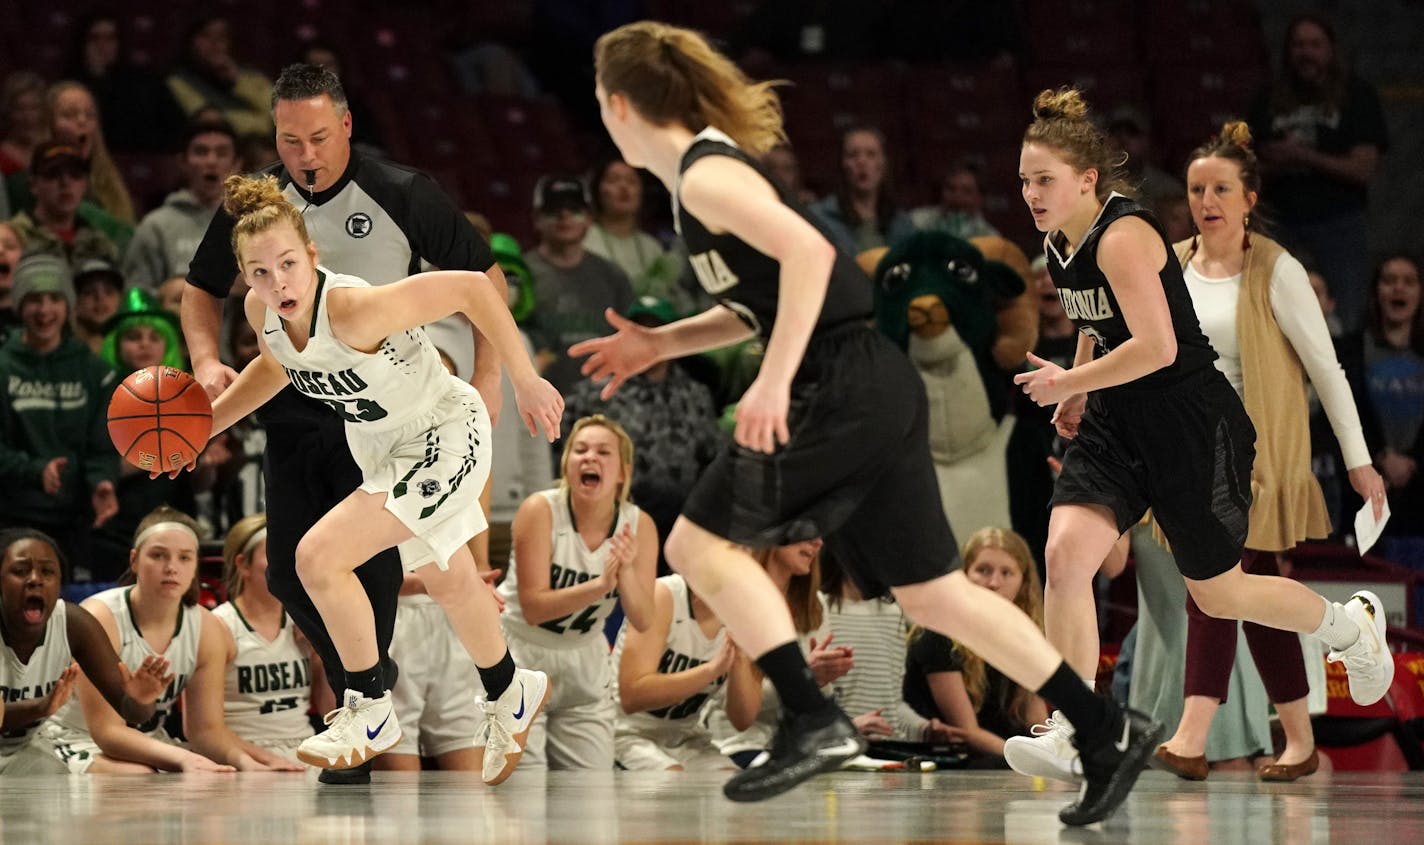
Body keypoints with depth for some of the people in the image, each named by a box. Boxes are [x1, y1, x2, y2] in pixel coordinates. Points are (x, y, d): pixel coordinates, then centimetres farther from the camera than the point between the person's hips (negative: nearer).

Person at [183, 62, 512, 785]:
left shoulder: (401, 196, -11)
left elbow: (485, 277, -3)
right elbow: (203, 290, 15)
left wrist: (487, 378, -10)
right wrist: (207, 361, -4)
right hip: (294, 406, 4)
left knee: (373, 567, -10)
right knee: (289, 570, 3)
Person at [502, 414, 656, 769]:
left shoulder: (639, 526, -7)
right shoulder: (541, 511, -18)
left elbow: (642, 620, -11)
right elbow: (533, 607, -23)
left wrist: (626, 572, -31)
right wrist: (600, 585, -37)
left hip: (584, 667, 4)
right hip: (521, 657, -4)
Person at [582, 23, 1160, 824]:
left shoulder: (705, 175, -10)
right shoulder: (712, 167, 19)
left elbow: (808, 252, -24)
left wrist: (774, 381, -25)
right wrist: (662, 343, 22)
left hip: (840, 389, -10)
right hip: (874, 388, 10)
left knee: (699, 542, -2)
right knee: (929, 589, 12)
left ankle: (814, 722, -6)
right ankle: (1107, 731, 11)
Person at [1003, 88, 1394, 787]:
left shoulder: (1123, 236, -22)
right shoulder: (1058, 241, 5)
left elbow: (1156, 347, -30)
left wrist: (1068, 382, -21)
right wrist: (1078, 392, 16)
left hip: (1192, 424, -8)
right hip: (1116, 423, 8)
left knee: (1218, 594, 7)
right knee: (1064, 556, -15)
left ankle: (1352, 625, 35)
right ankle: (1072, 734, -13)